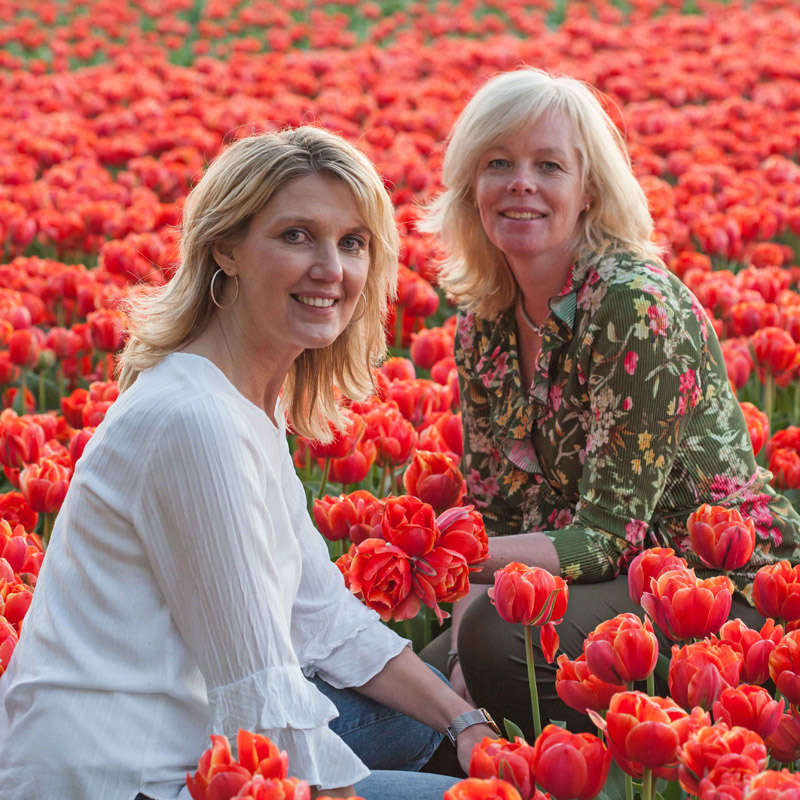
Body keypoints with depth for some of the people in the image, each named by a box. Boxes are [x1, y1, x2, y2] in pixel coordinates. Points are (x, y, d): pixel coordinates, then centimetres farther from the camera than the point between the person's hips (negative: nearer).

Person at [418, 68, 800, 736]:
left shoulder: (634, 304, -21)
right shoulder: (484, 321, 2)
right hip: (614, 583, 7)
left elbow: (607, 537, -22)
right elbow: (495, 511, 5)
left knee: (500, 634, -29)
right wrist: (460, 654, -12)